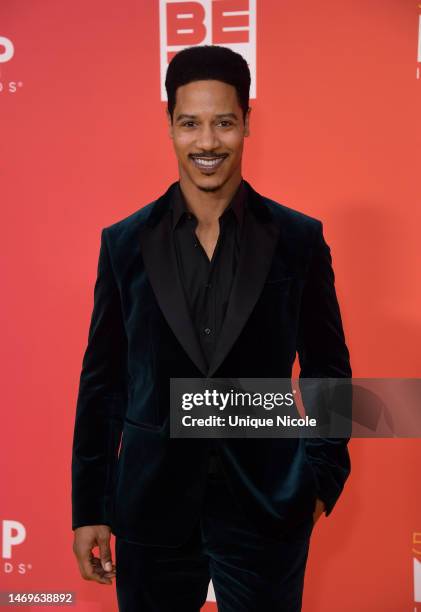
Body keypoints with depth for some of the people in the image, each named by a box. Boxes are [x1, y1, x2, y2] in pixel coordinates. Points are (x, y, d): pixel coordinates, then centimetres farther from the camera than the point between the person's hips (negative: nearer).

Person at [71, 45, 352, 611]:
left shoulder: (300, 239, -3)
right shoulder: (124, 242, -1)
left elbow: (327, 368, 4)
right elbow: (103, 380, 2)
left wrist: (323, 476, -1)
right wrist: (88, 507, 3)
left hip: (267, 507, -1)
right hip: (151, 504, 1)